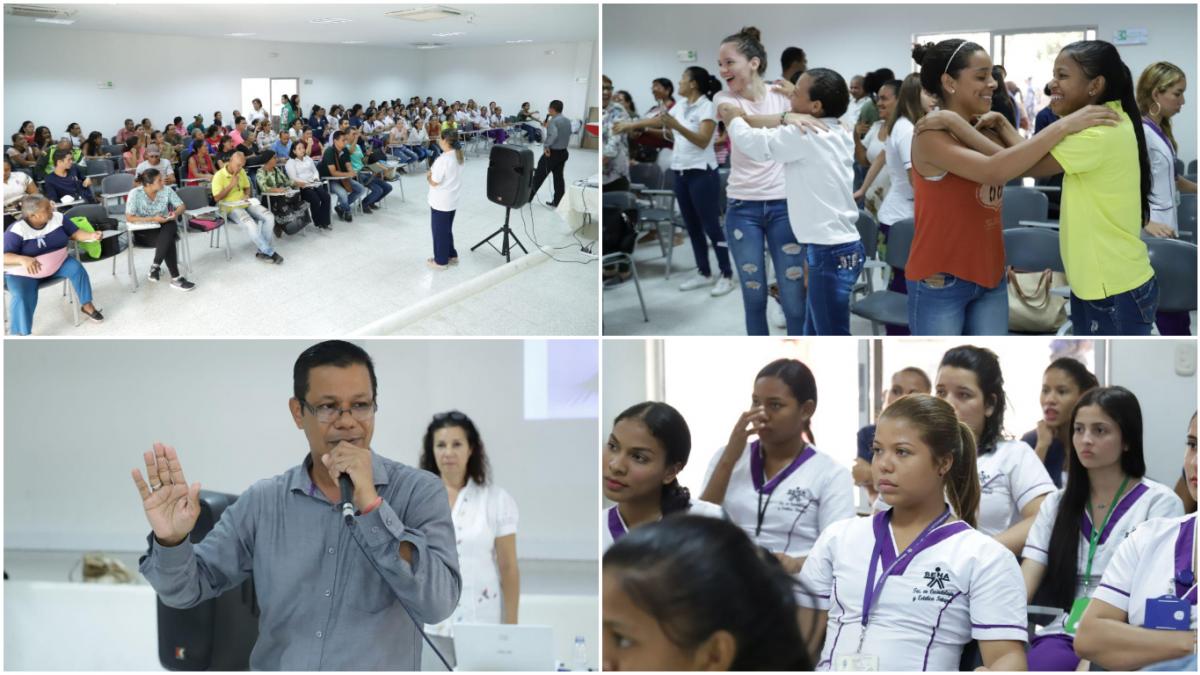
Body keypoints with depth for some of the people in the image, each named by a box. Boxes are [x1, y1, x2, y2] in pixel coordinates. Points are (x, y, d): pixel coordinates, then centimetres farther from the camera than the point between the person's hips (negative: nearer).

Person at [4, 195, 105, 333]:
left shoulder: (57, 218, -9)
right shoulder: (17, 231, -24)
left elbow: (74, 233, 2)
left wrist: (91, 236, -20)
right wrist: (24, 259, -48)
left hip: (57, 264, 4)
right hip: (25, 274, -4)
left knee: (76, 268, -19)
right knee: (22, 297, -29)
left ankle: (87, 305, 0)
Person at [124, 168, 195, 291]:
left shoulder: (166, 190, -9)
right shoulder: (135, 194, -17)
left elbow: (182, 206, 1)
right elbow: (129, 218, -18)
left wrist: (176, 213, -23)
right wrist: (152, 219, -26)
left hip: (164, 225, 3)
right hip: (144, 229, -3)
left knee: (170, 228, -33)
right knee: (168, 241, -32)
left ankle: (155, 267, -28)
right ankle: (176, 278, -30)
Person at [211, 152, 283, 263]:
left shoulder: (241, 172, 8)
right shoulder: (219, 176, -11)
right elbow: (216, 198, -14)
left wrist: (246, 195, 0)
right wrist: (231, 185, -18)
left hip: (245, 204, 7)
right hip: (230, 207, -6)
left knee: (269, 217, -17)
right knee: (250, 224, -33)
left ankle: (263, 250, -13)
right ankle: (270, 252, -21)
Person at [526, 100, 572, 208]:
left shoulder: (553, 121, -18)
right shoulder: (567, 121, 8)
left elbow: (553, 135, -35)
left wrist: (546, 146, -25)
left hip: (552, 153, -8)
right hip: (563, 152, 8)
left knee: (539, 176, 3)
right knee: (558, 177, 12)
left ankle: (527, 198, 11)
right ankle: (556, 202, 13)